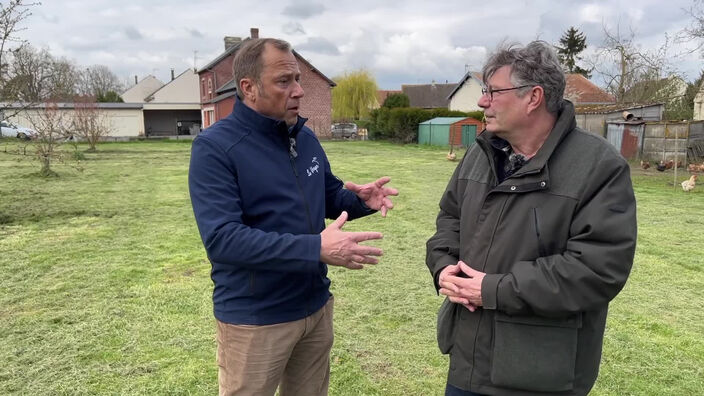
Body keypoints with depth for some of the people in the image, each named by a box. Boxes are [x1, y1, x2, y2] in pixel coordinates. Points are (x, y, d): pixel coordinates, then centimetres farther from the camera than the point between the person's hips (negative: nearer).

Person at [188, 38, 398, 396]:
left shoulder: (306, 138, 4)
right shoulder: (214, 147, -18)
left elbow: (330, 197, 14)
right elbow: (222, 238, -28)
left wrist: (360, 199, -10)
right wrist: (315, 249, -34)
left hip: (316, 305, 7)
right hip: (255, 319, -6)